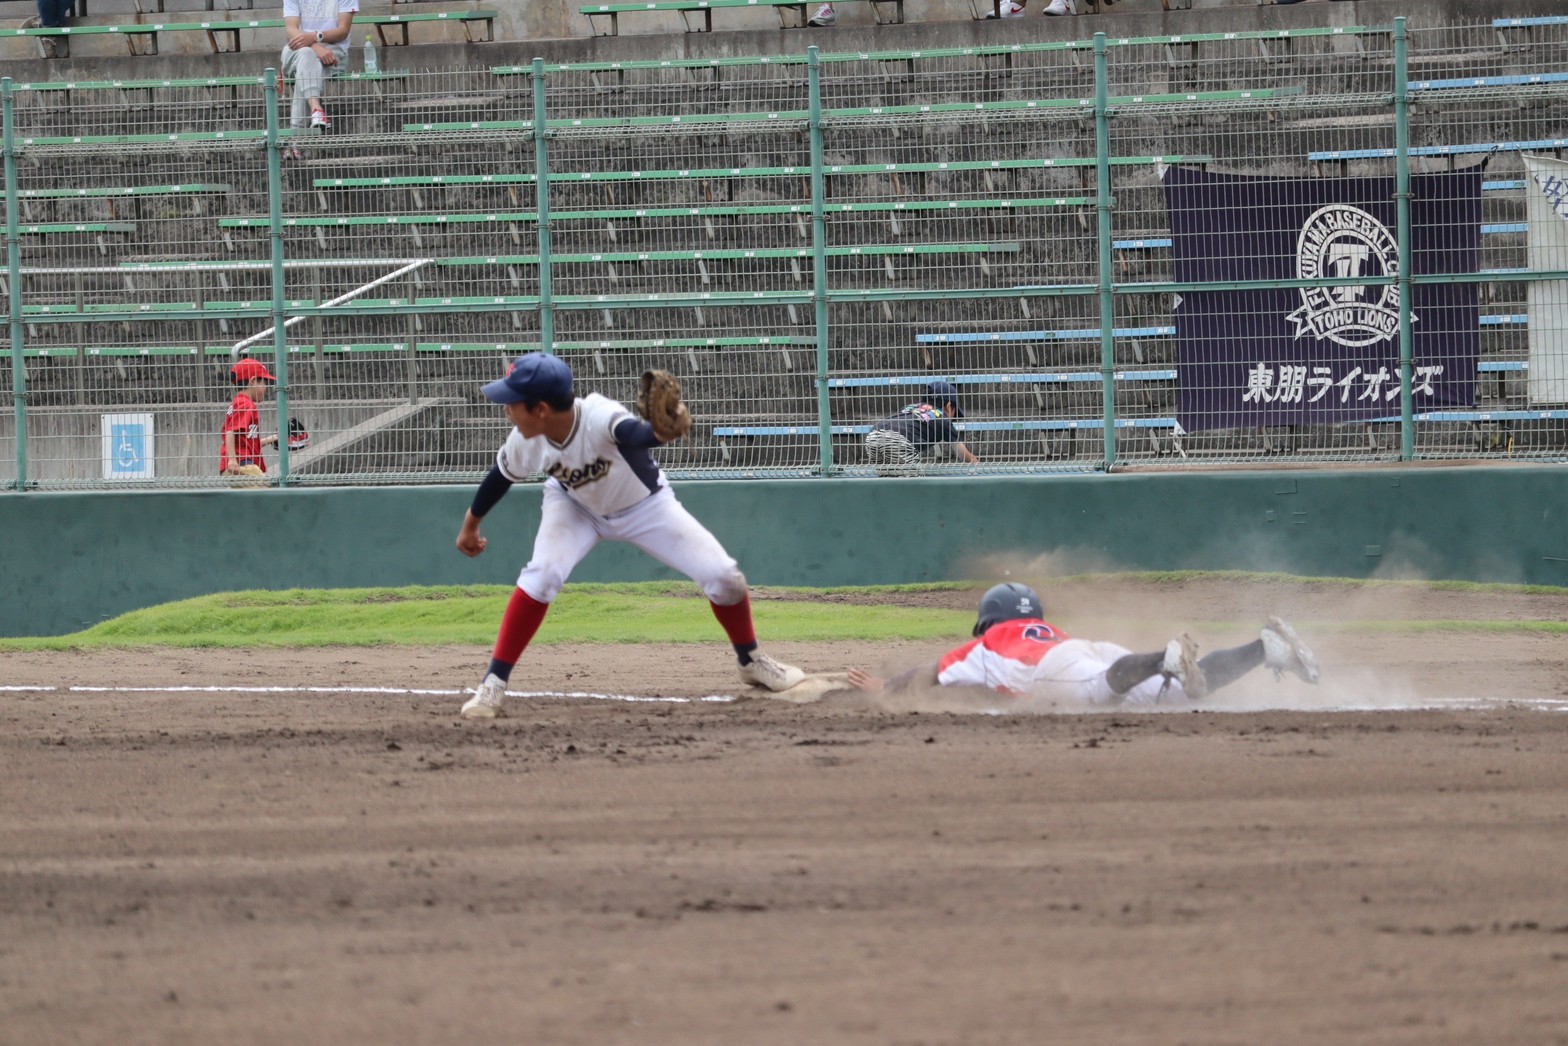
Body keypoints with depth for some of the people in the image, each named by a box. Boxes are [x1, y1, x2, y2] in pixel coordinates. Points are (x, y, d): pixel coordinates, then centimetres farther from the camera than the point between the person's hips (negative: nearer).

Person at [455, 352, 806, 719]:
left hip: (644, 505, -2)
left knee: (722, 575, -9)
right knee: (543, 574, -26)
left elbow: (633, 432, -65)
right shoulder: (525, 441, -26)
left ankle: (751, 661, 20)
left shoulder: (598, 417, -42)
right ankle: (493, 685, -16)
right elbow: (502, 475, -4)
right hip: (576, 507, 2)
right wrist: (471, 524, 11)